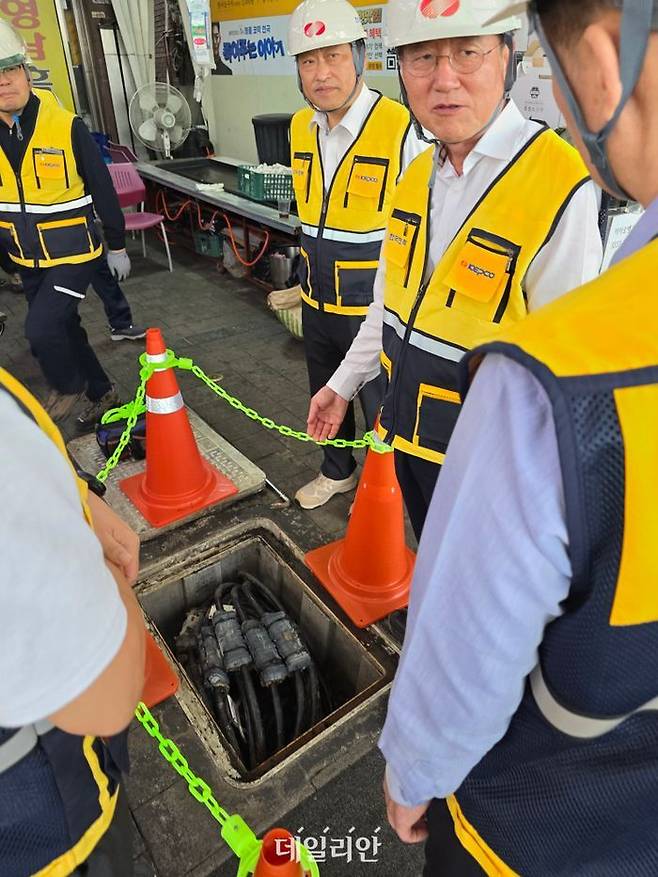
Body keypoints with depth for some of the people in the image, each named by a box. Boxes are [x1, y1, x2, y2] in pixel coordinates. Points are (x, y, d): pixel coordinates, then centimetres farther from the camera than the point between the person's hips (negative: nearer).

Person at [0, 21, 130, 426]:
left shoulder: (66, 126, -12)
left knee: (41, 328, -17)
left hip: (74, 254, -5)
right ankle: (102, 393, 35)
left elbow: (102, 189, -5)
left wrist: (117, 246, -1)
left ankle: (68, 387, 13)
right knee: (63, 328, 15)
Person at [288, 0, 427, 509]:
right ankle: (337, 472, 46)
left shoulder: (400, 129, -18)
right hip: (318, 303, 7)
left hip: (377, 308, -6)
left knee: (381, 408, 10)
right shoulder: (301, 127, 3)